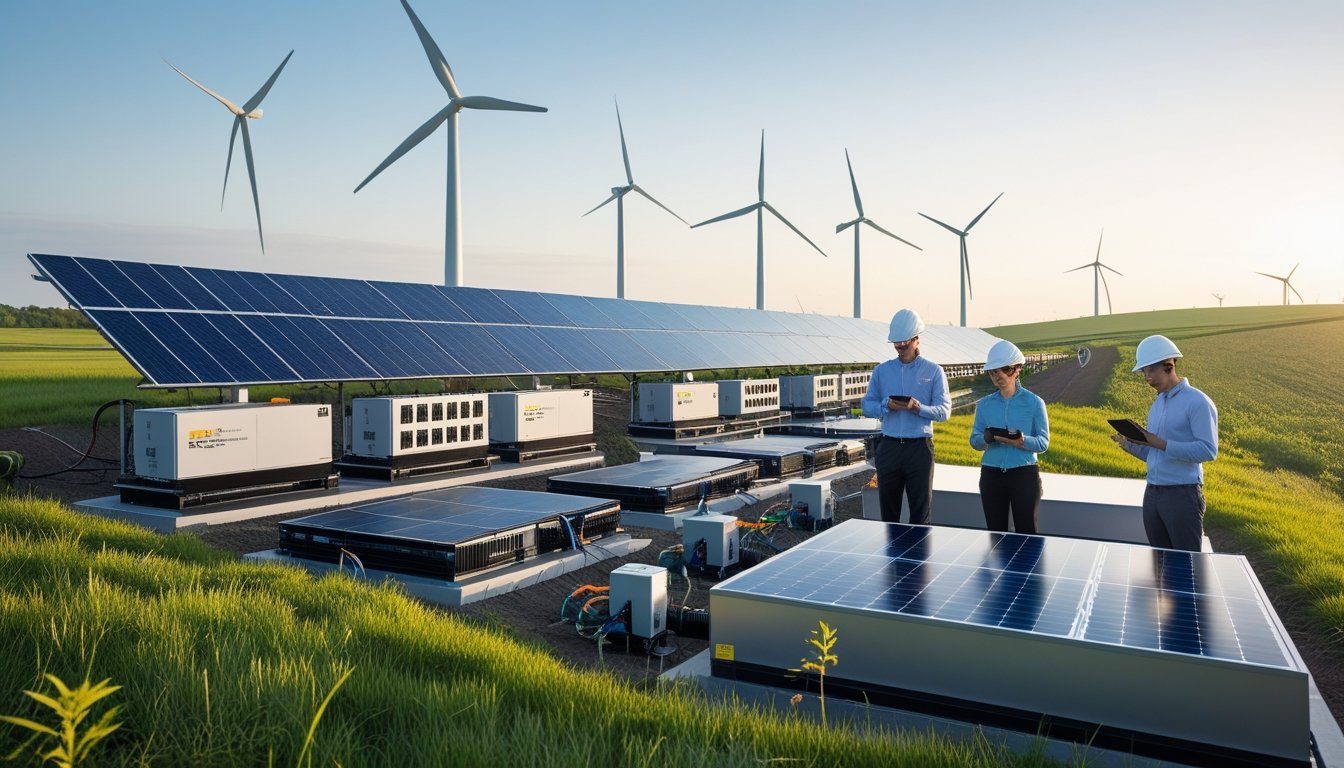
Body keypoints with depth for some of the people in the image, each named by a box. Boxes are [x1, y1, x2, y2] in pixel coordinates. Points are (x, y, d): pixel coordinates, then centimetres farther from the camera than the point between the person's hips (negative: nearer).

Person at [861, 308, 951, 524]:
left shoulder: (933, 371, 2)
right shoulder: (882, 370, 8)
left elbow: (944, 411, -3)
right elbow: (867, 406, 9)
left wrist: (918, 407, -21)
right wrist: (886, 405, -12)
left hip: (920, 447, -2)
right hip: (889, 447, 2)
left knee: (921, 513, 2)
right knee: (888, 511, 8)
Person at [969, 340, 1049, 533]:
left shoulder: (1034, 403, -1)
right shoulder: (984, 404, 6)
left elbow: (1044, 442, -5)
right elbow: (974, 440, 4)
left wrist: (1022, 441, -26)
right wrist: (986, 439, -19)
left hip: (1024, 474, -2)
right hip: (991, 474, 3)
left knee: (1026, 531, 1)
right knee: (995, 531, 8)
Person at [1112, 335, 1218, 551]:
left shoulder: (1197, 402, -10)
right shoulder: (1156, 404, 15)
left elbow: (1208, 450, -18)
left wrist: (1162, 444, -23)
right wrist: (1129, 445, -2)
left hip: (1183, 495, -7)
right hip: (1152, 494, 8)